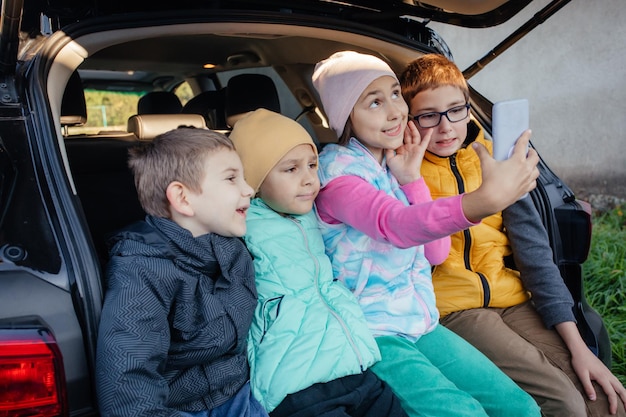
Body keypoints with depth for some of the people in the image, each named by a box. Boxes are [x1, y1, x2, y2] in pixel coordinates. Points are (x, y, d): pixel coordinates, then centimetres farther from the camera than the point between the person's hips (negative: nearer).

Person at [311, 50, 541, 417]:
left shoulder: (396, 165, 8)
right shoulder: (336, 169, -15)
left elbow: (437, 253, 1)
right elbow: (396, 225, -37)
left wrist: (411, 179, -9)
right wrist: (486, 200, -52)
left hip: (423, 324, 7)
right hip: (372, 336, -6)